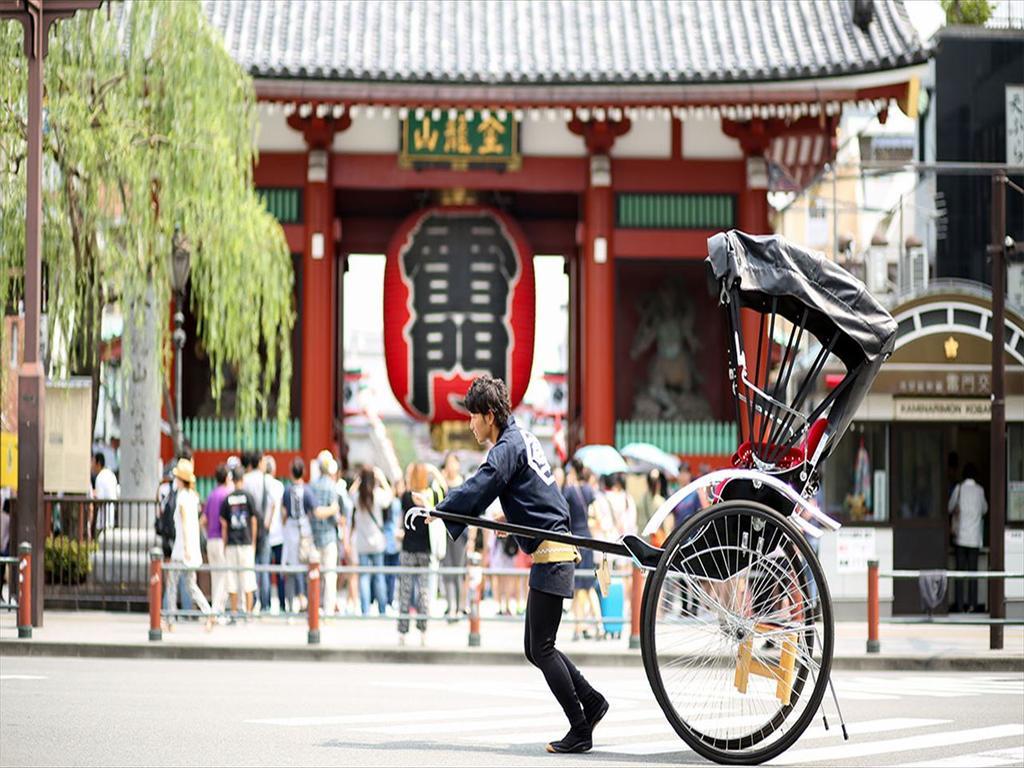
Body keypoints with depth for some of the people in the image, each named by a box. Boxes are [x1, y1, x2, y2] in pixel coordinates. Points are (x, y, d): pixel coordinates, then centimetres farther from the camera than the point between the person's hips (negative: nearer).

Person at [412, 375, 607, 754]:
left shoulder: (508, 448, -14)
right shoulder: (522, 438, 16)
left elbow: (476, 491, -18)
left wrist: (437, 510, -11)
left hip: (551, 555, -10)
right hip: (553, 552, 10)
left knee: (541, 648, -7)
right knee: (536, 648, 12)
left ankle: (580, 731, -4)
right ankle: (592, 702, 16)